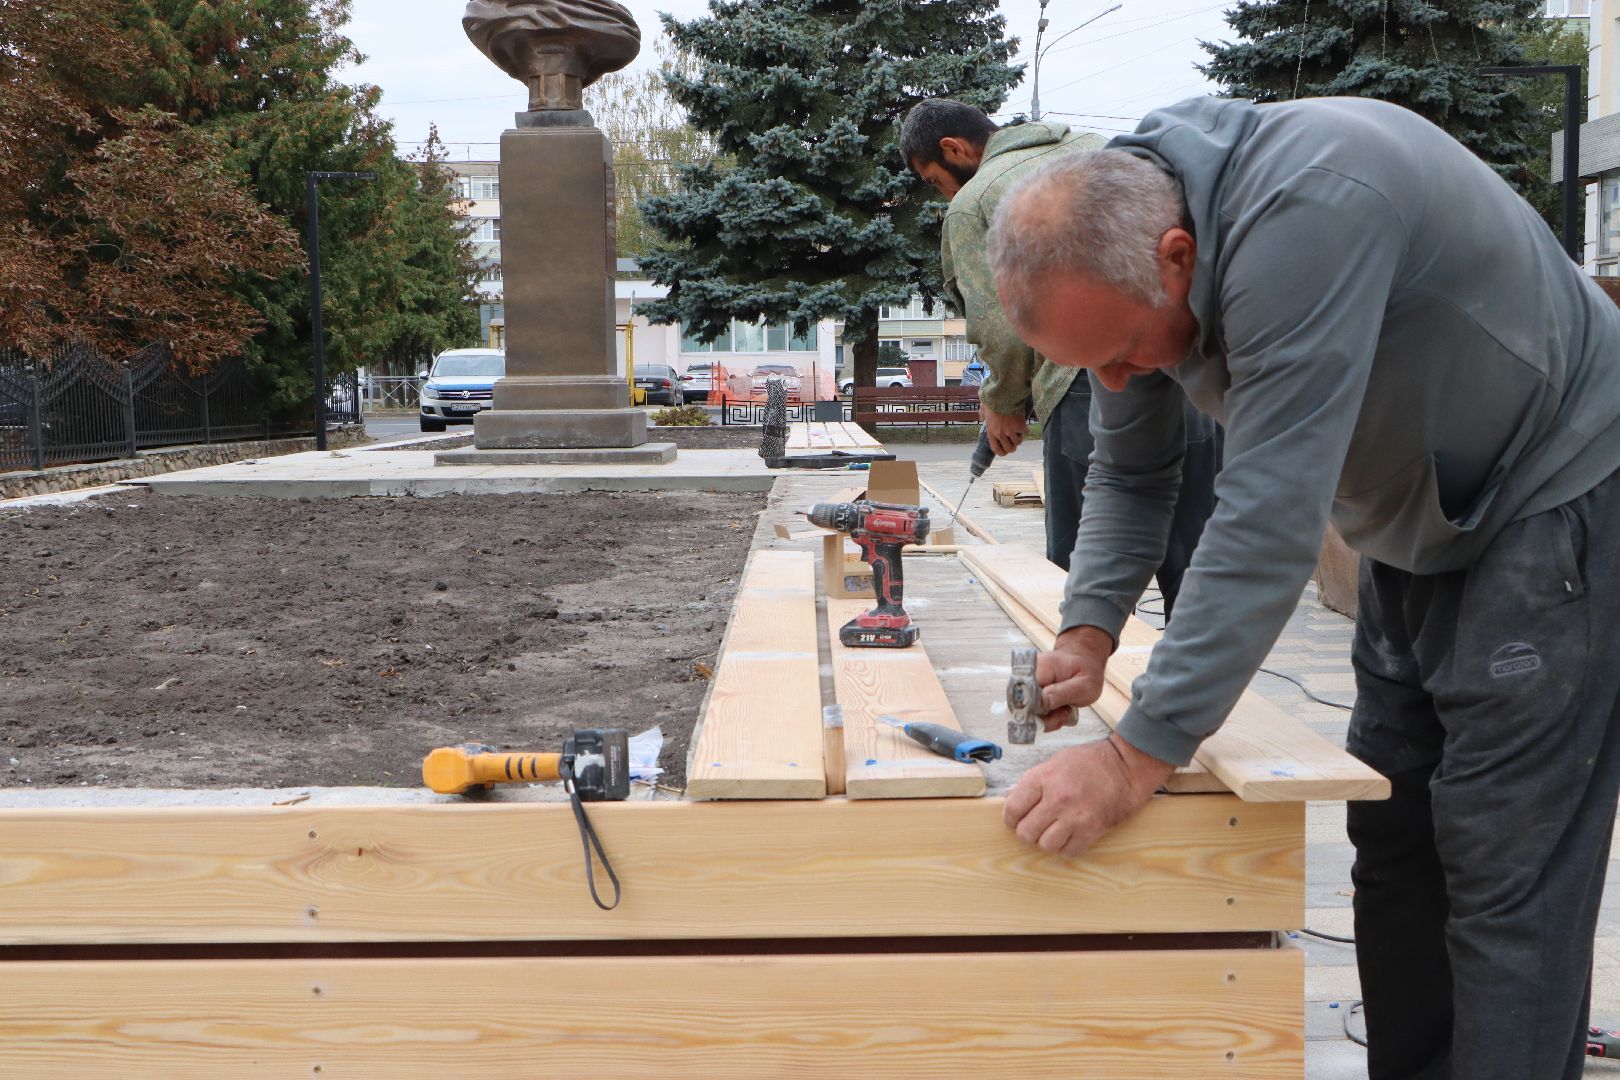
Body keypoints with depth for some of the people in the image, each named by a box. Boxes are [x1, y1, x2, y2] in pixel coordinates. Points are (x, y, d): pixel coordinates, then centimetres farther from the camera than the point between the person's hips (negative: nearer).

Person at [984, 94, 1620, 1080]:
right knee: (1392, 834, 11)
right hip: (1419, 519, 8)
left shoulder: (1303, 210, -36)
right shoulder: (1121, 260, -9)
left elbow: (1270, 521, -39)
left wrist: (1140, 756, -36)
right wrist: (1088, 634, -13)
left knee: (1504, 863, -8)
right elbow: (1131, 475, 3)